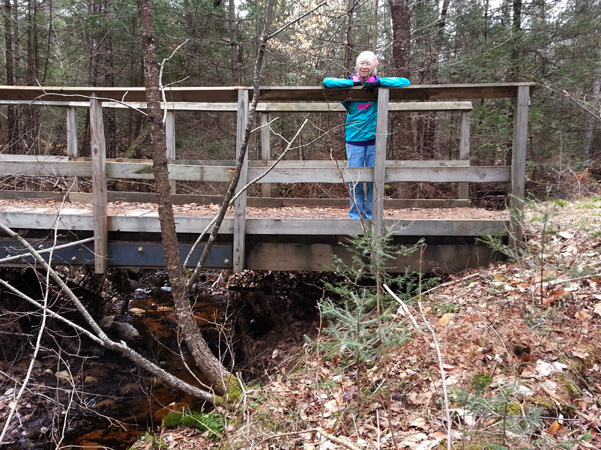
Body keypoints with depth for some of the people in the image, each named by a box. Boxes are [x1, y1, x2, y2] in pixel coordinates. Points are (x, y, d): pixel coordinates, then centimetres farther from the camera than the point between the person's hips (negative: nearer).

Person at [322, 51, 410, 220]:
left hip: (375, 139, 0)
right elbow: (326, 82, -7)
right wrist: (353, 83, -12)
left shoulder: (380, 84, 4)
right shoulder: (350, 84, 5)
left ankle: (371, 216, 15)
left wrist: (380, 82, -17)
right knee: (355, 179, 1)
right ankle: (355, 216, 12)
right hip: (354, 139, 0)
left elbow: (405, 82, -6)